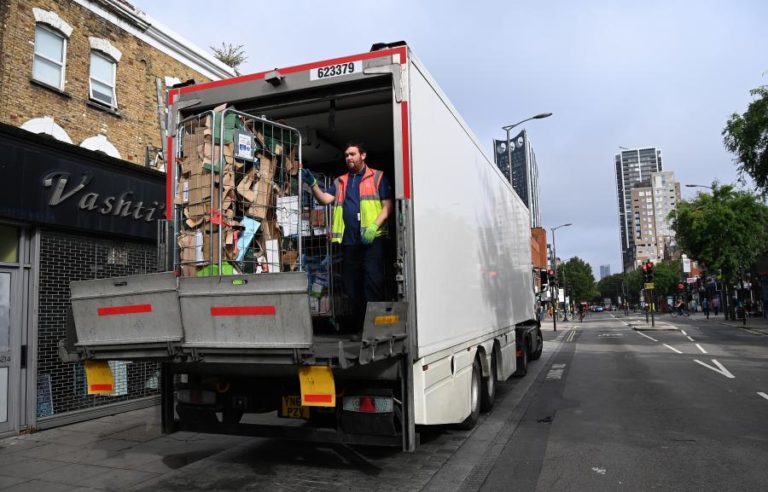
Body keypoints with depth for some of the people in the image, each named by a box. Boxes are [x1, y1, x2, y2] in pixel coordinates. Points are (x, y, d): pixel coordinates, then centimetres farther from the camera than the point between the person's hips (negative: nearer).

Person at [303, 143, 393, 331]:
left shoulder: (377, 177, 8)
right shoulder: (340, 182, 21)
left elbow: (387, 205, -1)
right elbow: (325, 199, 8)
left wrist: (374, 226, -14)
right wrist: (312, 183, -9)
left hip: (372, 239, -5)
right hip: (348, 240, 5)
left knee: (373, 281, -8)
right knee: (351, 284, 8)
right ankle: (358, 327, 17)